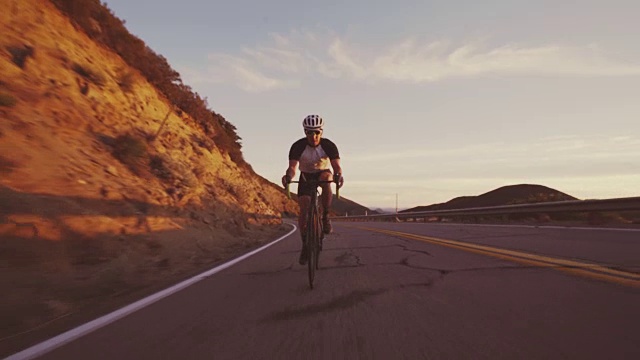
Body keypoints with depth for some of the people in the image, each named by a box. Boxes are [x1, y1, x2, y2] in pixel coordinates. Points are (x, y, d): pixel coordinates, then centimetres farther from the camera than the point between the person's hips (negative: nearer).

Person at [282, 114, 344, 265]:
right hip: (306, 176, 1)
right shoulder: (298, 146, -22)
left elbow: (336, 165, -32)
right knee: (303, 210, -13)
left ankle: (325, 216, -22)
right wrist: (288, 176, -55)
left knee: (326, 177, -38)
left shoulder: (329, 145, -22)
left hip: (323, 173, 0)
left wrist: (338, 175, -55)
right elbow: (292, 167, -32)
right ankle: (305, 245, 4)